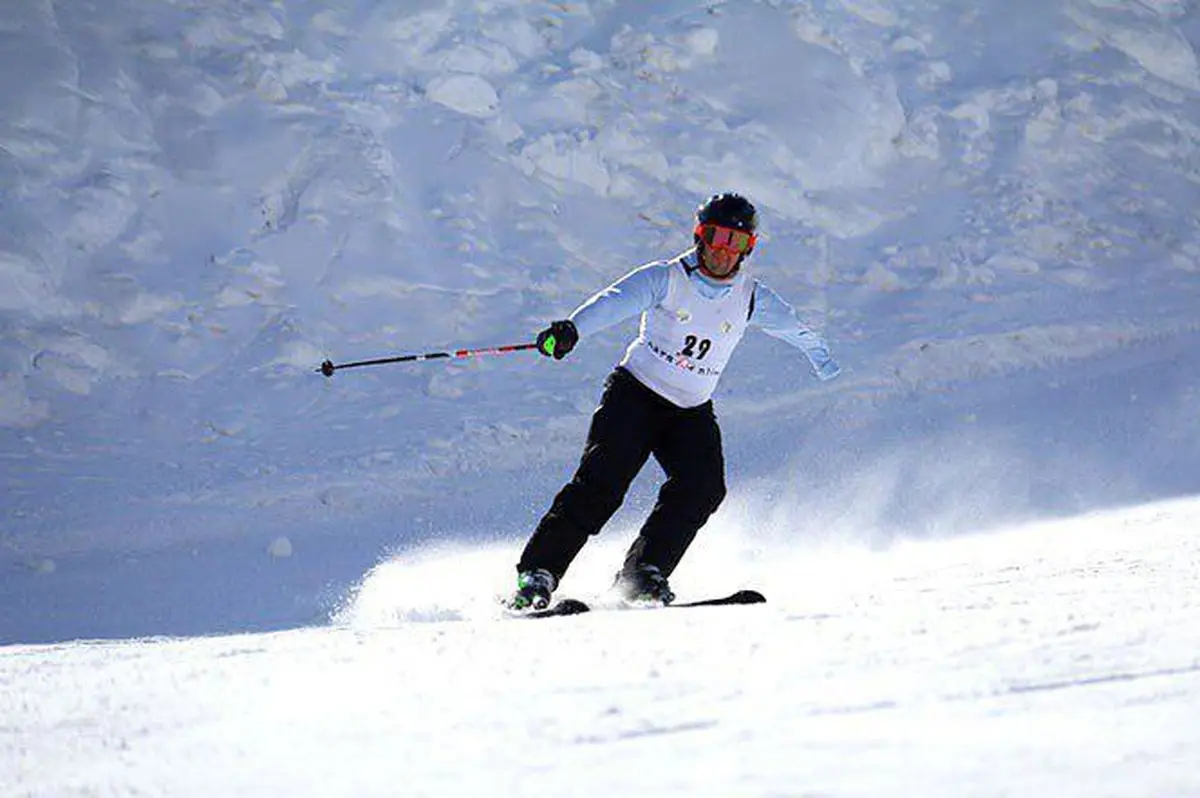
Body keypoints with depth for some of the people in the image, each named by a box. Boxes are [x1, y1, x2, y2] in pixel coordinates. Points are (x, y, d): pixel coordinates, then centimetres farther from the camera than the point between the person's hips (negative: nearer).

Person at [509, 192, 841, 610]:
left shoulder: (751, 298, 1)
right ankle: (536, 574, -19)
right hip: (636, 391, -4)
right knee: (602, 483, -20)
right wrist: (571, 329, -47)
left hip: (692, 412, 4)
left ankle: (643, 575, -18)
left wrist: (823, 360, 36)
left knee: (704, 486, -21)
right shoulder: (665, 278, -11)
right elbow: (614, 302, -28)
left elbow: (792, 326, 21)